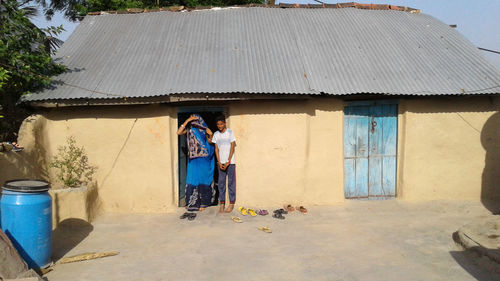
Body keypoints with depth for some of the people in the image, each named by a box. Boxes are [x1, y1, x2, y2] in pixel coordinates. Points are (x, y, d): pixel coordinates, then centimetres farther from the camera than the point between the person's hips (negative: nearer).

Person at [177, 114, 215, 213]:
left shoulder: (204, 129, -1)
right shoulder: (189, 129, 4)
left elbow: (210, 142, 1)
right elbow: (179, 132, -10)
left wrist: (210, 135, -21)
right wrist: (187, 120, -12)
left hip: (203, 158, -2)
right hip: (193, 158, 2)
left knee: (202, 179, 1)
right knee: (191, 178, 4)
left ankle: (202, 203, 9)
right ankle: (191, 202, 15)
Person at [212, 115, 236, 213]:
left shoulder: (230, 132, -3)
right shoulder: (216, 134, 7)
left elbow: (232, 147, -5)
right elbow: (216, 149, 7)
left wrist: (228, 162, -10)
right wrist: (219, 162, -3)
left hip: (230, 162, -3)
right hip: (221, 162, 3)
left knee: (231, 182, 0)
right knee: (221, 183, 4)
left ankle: (232, 203, 6)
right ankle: (222, 203, 10)